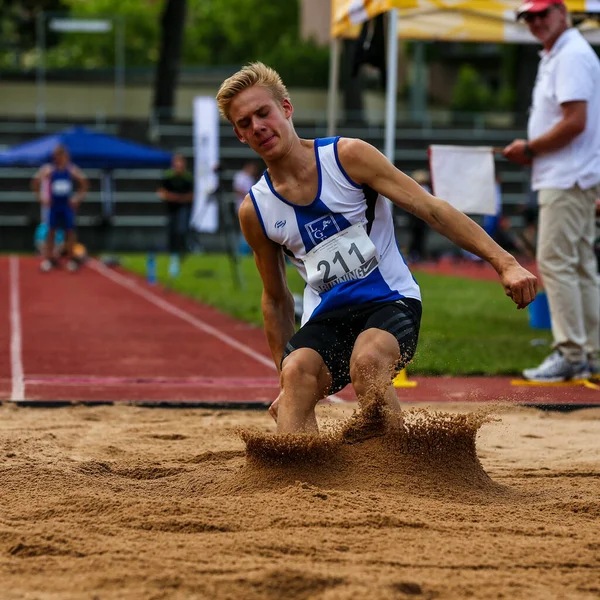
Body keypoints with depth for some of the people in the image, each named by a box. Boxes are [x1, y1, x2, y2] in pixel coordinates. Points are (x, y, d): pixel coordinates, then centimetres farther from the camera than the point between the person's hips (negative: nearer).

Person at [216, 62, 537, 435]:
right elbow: (276, 299, 17)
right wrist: (283, 375, 17)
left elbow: (431, 209, -9)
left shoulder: (347, 156, -7)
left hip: (391, 300, -3)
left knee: (367, 360, -34)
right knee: (297, 371, -29)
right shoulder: (255, 211, 3)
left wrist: (504, 262, -18)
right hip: (325, 316, 3)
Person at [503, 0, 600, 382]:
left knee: (555, 261, -12)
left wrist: (530, 148, -13)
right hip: (569, 179, 11)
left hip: (567, 181, -11)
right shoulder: (554, 57, 19)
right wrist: (531, 151, 11)